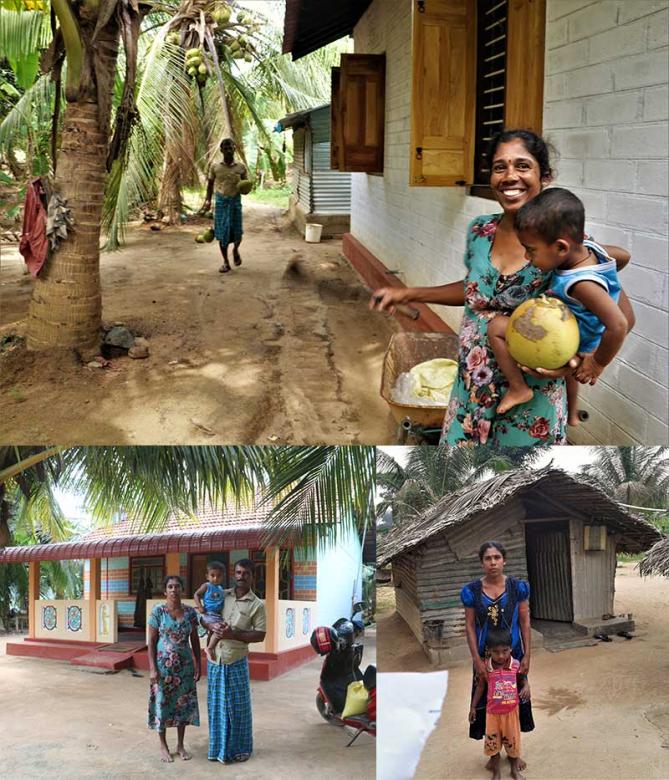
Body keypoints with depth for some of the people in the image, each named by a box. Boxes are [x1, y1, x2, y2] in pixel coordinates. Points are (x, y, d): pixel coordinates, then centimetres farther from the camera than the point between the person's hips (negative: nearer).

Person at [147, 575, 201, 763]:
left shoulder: (190, 612, 0)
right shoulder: (158, 611, -8)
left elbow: (195, 641, 6)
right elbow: (151, 641, -6)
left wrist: (198, 665, 2)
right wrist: (152, 668, -12)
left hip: (184, 665, 3)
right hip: (163, 664, -3)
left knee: (183, 704, 8)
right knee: (162, 702, 4)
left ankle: (180, 745, 21)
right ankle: (163, 745, 19)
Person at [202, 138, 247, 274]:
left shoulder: (240, 168, 0)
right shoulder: (215, 167, 1)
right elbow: (210, 185, 10)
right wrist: (208, 200, 3)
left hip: (235, 201, 0)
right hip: (221, 202, 0)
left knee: (237, 232, 0)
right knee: (222, 232, 1)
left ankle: (235, 250, 34)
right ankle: (226, 262, 11)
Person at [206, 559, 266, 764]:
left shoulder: (257, 605, -5)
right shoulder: (222, 595, 5)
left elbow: (260, 635, -8)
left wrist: (234, 634, -19)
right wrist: (212, 627, -11)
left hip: (236, 662, -3)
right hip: (215, 659, 3)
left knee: (238, 705, 4)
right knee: (217, 704, 10)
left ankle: (239, 749, 18)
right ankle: (219, 747, 23)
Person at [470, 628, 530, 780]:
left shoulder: (516, 665, -13)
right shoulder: (486, 667, -15)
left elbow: (522, 679, 5)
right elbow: (480, 686, -1)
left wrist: (526, 686, -18)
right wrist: (473, 707, 4)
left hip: (511, 711, 1)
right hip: (492, 712, 0)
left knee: (512, 740, 16)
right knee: (493, 742, 12)